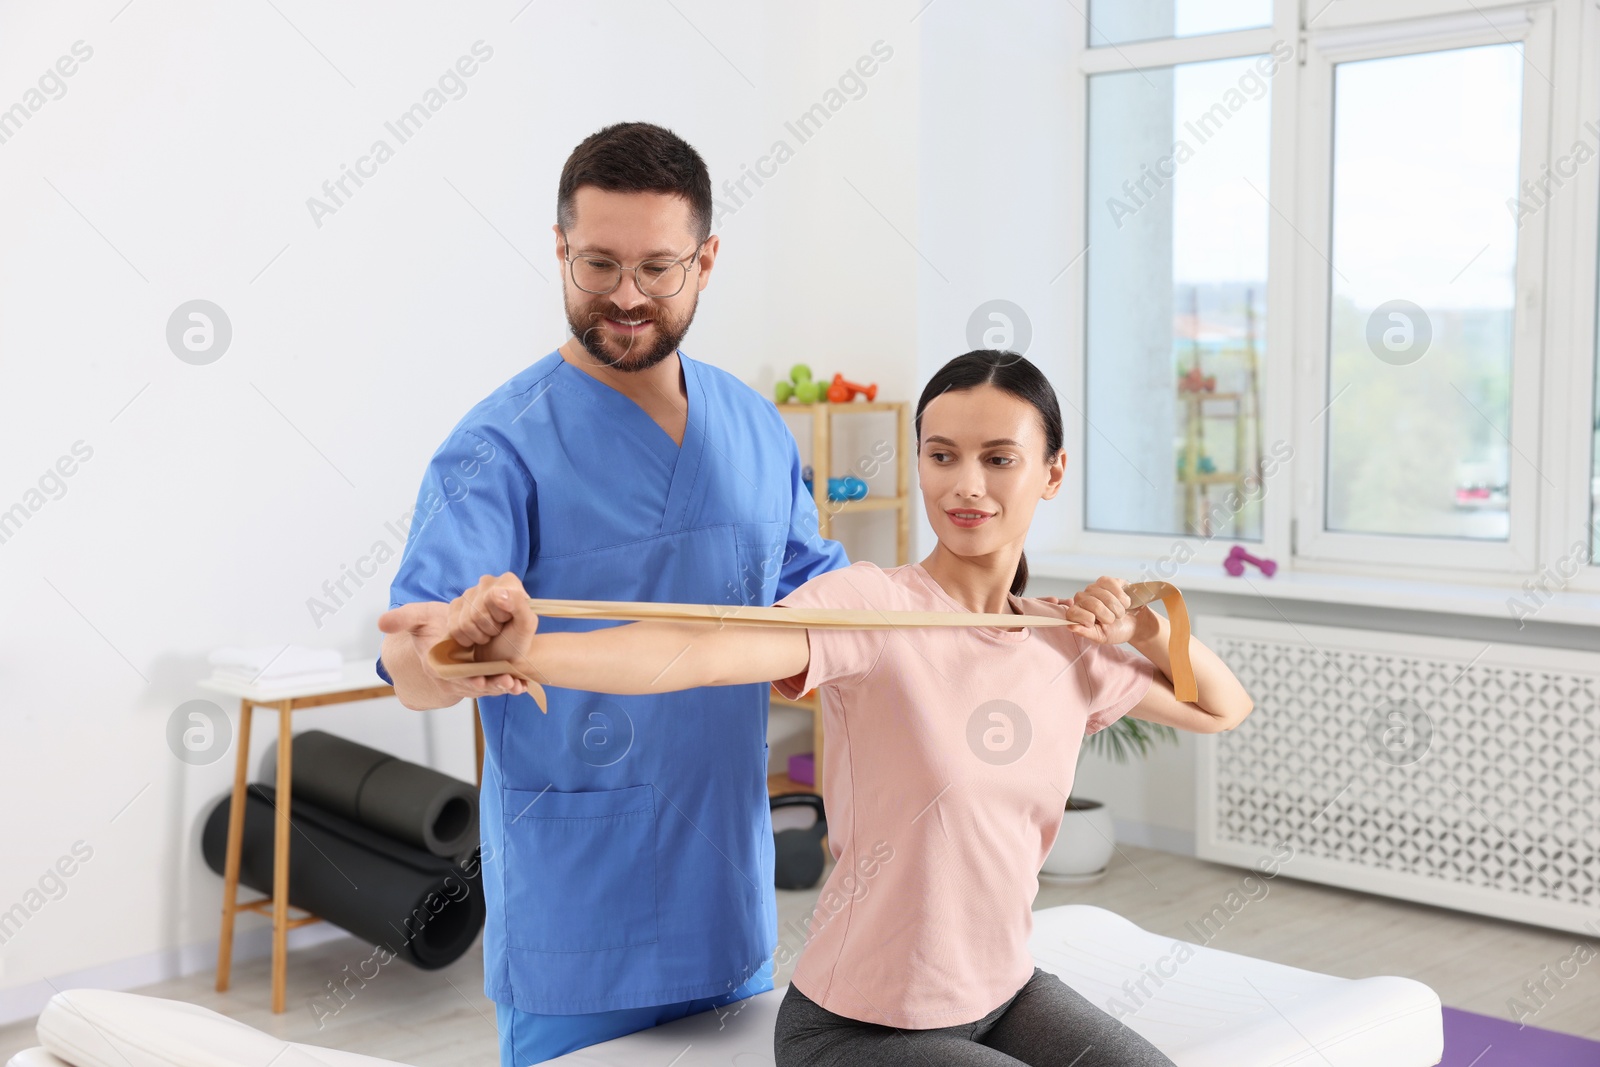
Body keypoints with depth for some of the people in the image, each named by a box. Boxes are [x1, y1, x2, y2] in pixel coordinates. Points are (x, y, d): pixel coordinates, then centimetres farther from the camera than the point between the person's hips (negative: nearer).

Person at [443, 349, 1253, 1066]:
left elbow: (1223, 710, 16)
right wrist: (526, 651, -54)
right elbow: (708, 652, -37)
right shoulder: (871, 606, -20)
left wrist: (1151, 628, -5)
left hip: (1006, 991, 6)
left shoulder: (1071, 646, 1)